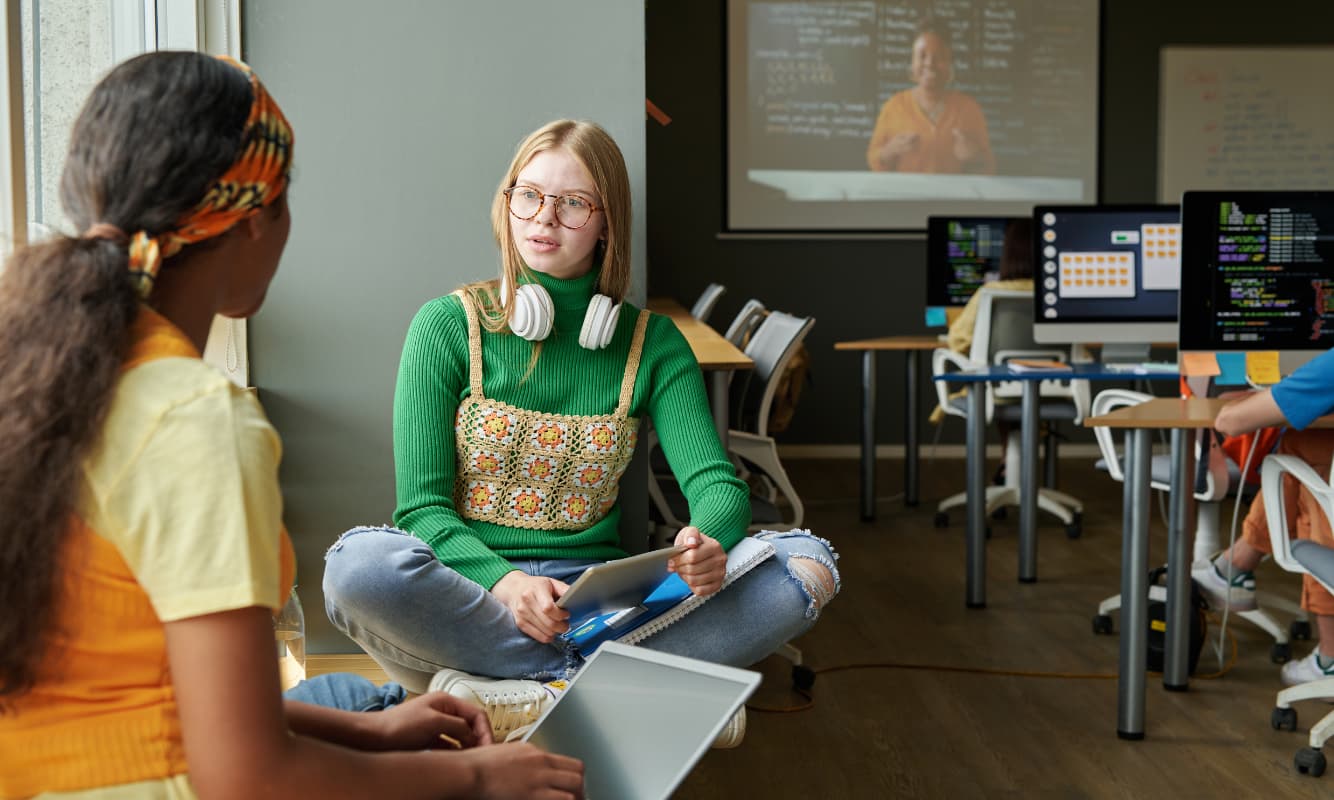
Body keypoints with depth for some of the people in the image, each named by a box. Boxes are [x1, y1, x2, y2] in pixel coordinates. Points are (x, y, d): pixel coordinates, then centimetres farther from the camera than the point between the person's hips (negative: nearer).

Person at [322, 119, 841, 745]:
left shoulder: (652, 342, 9)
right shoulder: (447, 325, 1)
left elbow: (716, 482, -1)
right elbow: (421, 505, -5)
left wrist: (708, 542, -27)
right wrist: (504, 581, -27)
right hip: (474, 587, -2)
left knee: (807, 564, -20)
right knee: (359, 563, -36)